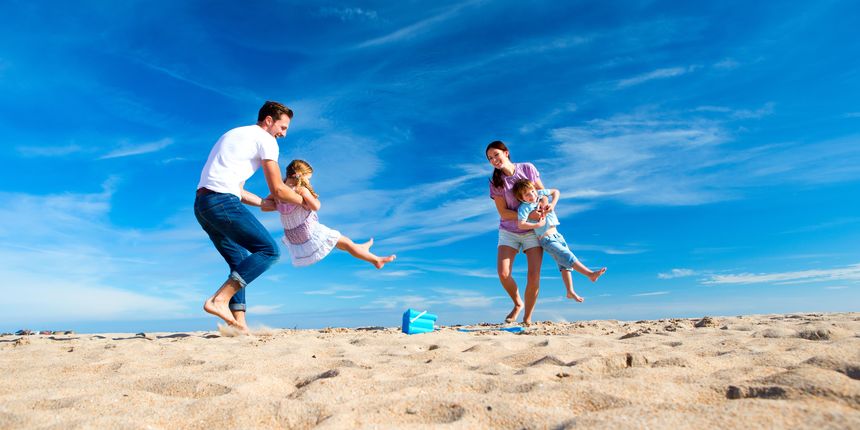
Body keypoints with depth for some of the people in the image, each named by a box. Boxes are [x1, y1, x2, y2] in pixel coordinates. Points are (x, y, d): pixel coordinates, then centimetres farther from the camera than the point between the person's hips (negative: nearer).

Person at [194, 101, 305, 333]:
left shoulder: (237, 135, 29)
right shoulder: (265, 139, 1)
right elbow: (277, 189, -2)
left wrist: (265, 204, 32)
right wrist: (303, 200, 14)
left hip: (202, 204, 10)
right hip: (223, 202, -10)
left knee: (241, 262, 13)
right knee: (268, 250, -11)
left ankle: (239, 323, 6)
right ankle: (220, 300, -17)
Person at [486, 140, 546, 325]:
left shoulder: (528, 168, -2)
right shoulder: (495, 181, -4)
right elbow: (503, 213, -8)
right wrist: (528, 216, -20)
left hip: (533, 231, 0)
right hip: (508, 232, 0)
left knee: (534, 277, -10)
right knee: (503, 274, -14)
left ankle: (527, 318, 8)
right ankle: (517, 304, 17)